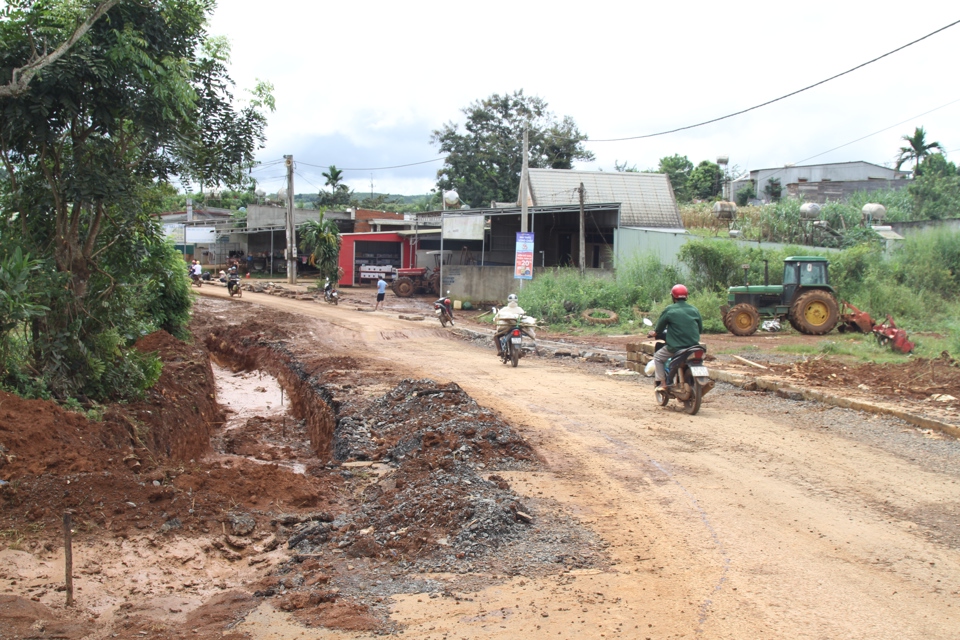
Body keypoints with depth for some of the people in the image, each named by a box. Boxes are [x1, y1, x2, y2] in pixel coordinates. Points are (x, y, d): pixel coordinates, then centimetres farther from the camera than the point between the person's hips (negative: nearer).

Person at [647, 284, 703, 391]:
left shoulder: (669, 310, -5)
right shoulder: (694, 310, 7)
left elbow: (659, 328, 2)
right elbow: (700, 328, 15)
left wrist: (654, 333, 24)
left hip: (676, 347, -4)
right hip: (694, 345, 4)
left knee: (658, 357, 17)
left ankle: (662, 383, 9)